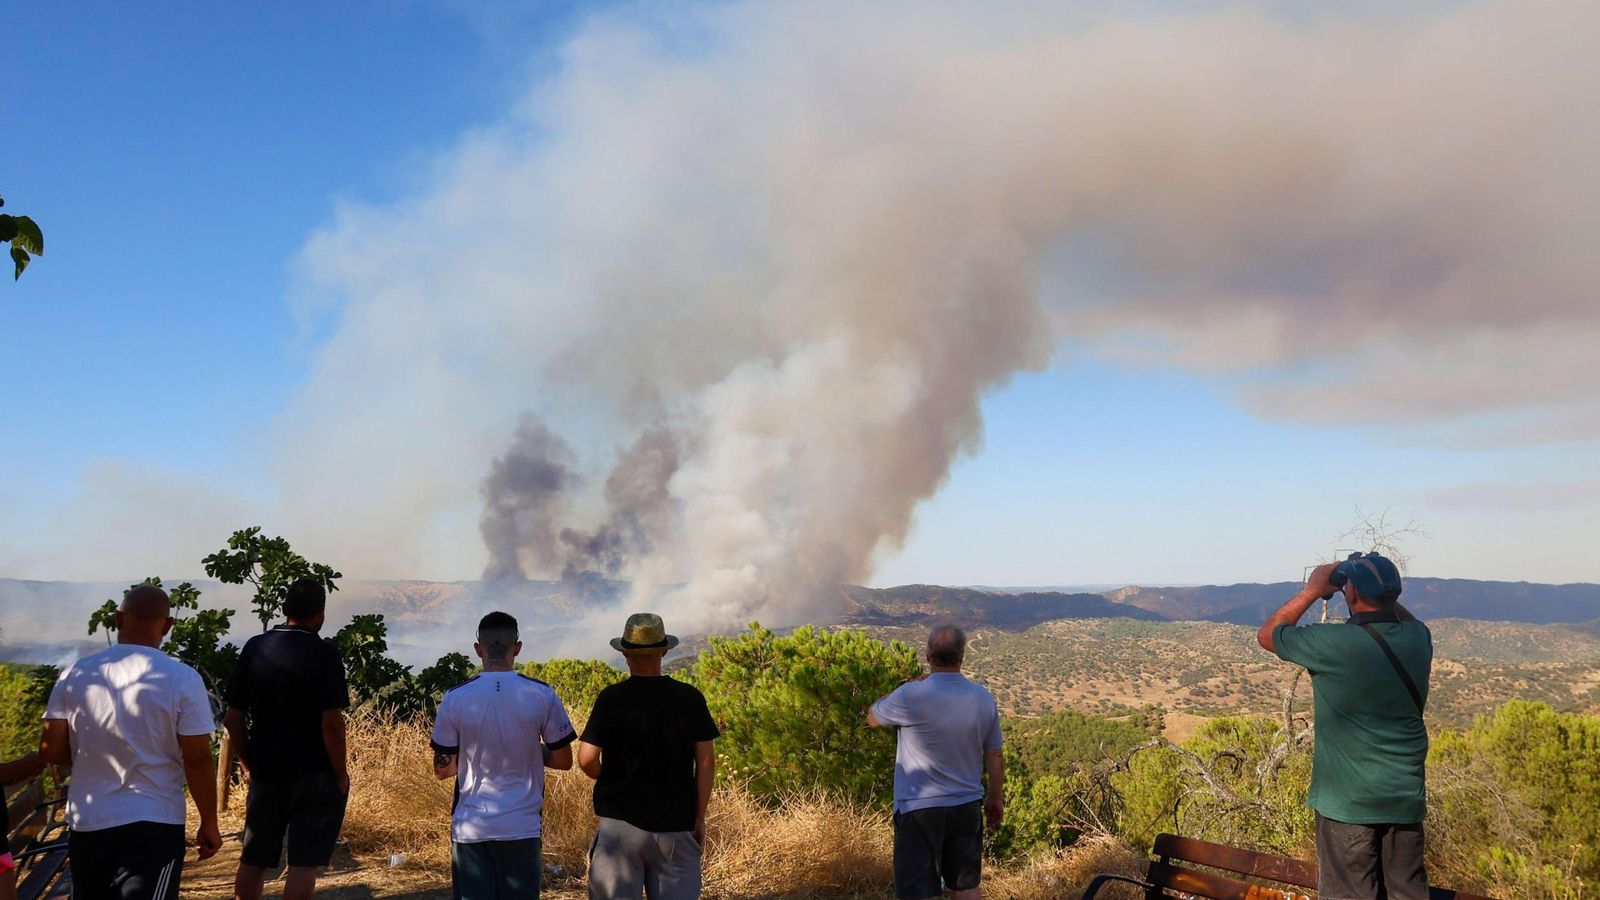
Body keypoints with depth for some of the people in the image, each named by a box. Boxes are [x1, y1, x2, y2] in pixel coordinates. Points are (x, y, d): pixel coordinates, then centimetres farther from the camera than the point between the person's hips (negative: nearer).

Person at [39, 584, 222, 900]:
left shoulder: (76, 674, -2)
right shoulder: (182, 678, -13)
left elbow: (50, 751, 2)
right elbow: (197, 761, -12)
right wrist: (209, 824, 0)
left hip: (86, 825, 4)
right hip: (153, 825, -4)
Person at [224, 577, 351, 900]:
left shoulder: (254, 648, 2)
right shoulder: (324, 653, -13)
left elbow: (233, 718, 4)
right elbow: (331, 722, -18)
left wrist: (247, 764, 15)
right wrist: (341, 774, -7)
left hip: (265, 772, 5)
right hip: (315, 775, -5)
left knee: (253, 860, 17)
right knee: (303, 862, -1)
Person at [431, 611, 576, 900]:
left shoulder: (454, 698, -6)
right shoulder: (542, 695, -7)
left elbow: (442, 768, 2)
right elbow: (563, 760, 0)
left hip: (470, 829, 0)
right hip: (522, 827, 0)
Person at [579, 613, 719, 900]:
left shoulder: (612, 698, -6)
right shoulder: (690, 697, 0)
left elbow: (587, 760, -10)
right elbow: (706, 761, 0)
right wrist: (700, 817, 9)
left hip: (621, 823, -1)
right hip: (676, 825, 2)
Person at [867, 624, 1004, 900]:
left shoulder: (911, 696, -19)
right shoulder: (984, 698, -4)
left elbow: (873, 718, 0)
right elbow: (995, 756, 5)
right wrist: (996, 798, 19)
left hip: (920, 808, -4)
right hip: (967, 805, 5)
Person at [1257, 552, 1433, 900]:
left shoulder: (1333, 643, -20)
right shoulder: (1419, 638, -3)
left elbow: (1267, 634, -3)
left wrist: (1312, 591, 1)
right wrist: (1385, 593, 13)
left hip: (1349, 802, -5)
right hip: (1406, 796, 5)